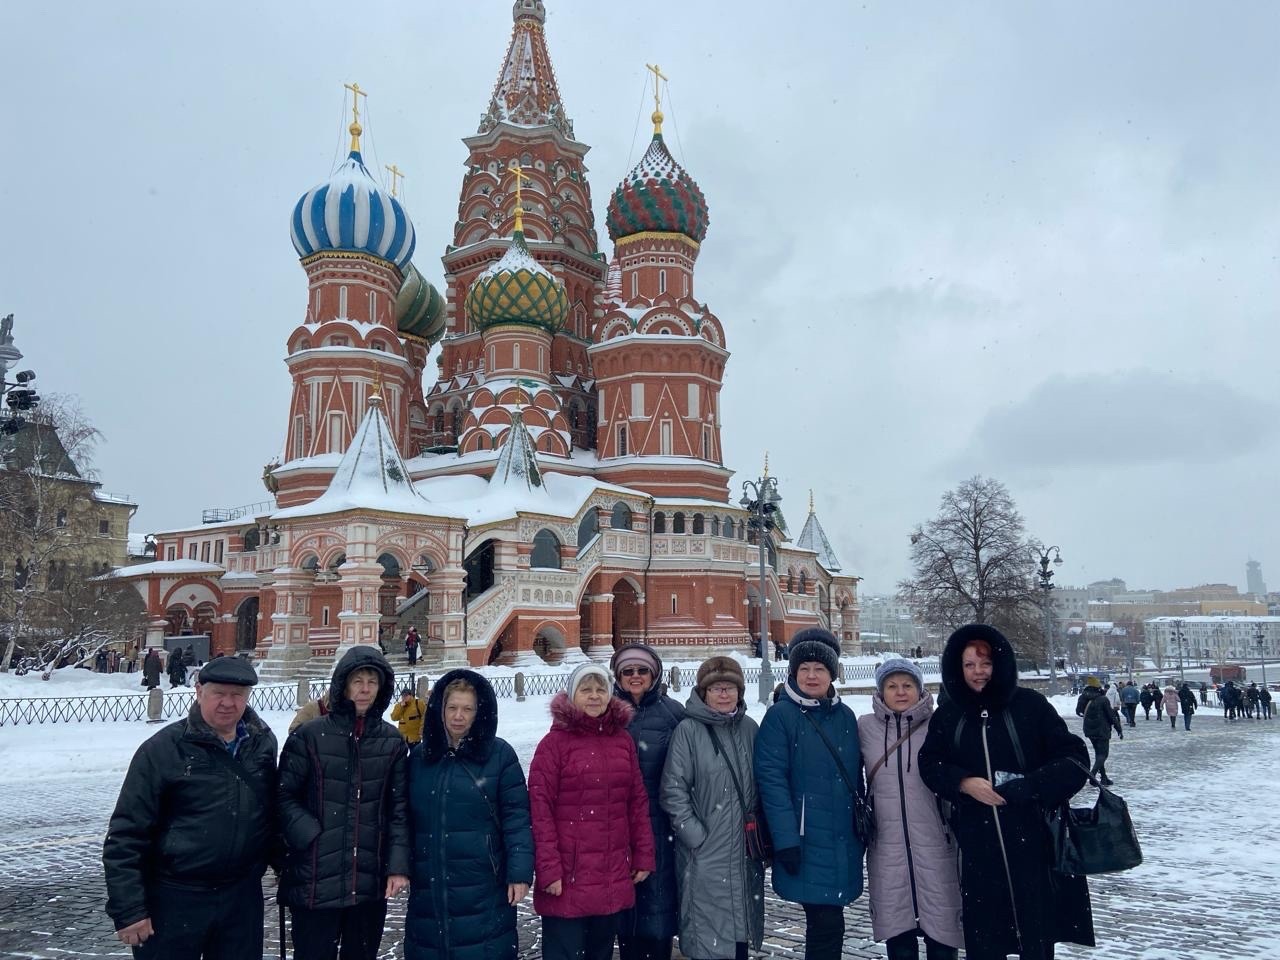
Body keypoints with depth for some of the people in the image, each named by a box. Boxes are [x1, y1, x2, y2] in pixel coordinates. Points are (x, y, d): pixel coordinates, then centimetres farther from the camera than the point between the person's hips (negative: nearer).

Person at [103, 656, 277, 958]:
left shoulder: (263, 742, 1)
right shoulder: (163, 750, -12)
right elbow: (126, 834, -11)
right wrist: (128, 909, -13)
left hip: (243, 897, 4)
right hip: (175, 900, -4)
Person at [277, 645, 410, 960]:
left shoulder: (392, 741, 5)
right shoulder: (310, 736, -4)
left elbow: (399, 808, 6)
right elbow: (285, 796, -2)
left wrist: (398, 864, -2)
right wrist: (312, 836, -14)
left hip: (371, 883, 3)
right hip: (316, 880, -3)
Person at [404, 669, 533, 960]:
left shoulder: (499, 754, -4)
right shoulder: (419, 756, 8)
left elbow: (517, 818, -6)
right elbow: (408, 818, 13)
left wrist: (520, 871, -13)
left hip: (483, 890, -4)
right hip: (428, 888, 4)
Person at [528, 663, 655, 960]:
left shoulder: (623, 740, 8)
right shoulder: (554, 743, -7)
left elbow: (638, 802, 11)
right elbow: (540, 810, -10)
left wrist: (644, 855, 8)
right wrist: (548, 870, -14)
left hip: (614, 878, 5)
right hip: (568, 879, -5)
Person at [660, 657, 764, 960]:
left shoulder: (749, 728, 7)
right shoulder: (688, 730, -8)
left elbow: (761, 785, 15)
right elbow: (673, 789, -10)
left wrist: (760, 831, 10)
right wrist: (695, 834, -13)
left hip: (744, 850, 5)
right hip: (705, 854, -4)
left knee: (741, 931, 13)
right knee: (710, 934, -3)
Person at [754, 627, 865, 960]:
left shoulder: (846, 716, 10)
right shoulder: (780, 716, -8)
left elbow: (855, 777, 16)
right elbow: (771, 780, -13)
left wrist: (863, 826, 14)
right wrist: (786, 839, -18)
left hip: (844, 840, 5)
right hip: (807, 842, -5)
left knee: (827, 922, 10)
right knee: (827, 923, -6)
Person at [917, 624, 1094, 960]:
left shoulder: (1030, 705, -4)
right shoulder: (948, 716, 6)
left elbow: (1073, 758, -5)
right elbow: (930, 764, 9)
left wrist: (1024, 788, -16)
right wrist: (963, 783, -10)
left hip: (1032, 834, -2)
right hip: (978, 841, 2)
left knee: (1036, 931, 5)